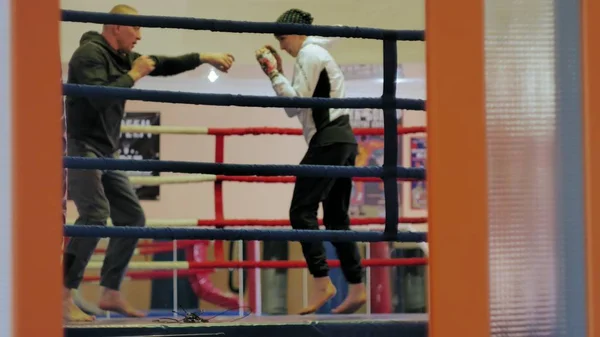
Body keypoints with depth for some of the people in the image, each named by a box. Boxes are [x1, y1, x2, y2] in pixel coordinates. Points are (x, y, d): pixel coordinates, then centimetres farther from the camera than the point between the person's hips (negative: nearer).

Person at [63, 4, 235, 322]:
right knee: (95, 214, -24)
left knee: (132, 218, 11)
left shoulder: (122, 56, 13)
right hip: (83, 148, -10)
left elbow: (163, 65, 23)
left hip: (108, 153, 10)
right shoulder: (90, 54, -14)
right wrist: (133, 75, -16)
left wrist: (203, 57, 18)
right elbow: (100, 97, -27)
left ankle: (110, 293, 17)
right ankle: (63, 297, -25)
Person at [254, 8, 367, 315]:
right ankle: (356, 288, 5)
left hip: (328, 140, -10)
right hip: (343, 140, 10)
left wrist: (274, 75, -9)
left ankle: (321, 282, -19)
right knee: (336, 217, 9)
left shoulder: (309, 54, -5)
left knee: (302, 211, -13)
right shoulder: (318, 54, 25)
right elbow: (300, 104, 20)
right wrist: (278, 73, 15)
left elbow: (295, 105, -12)